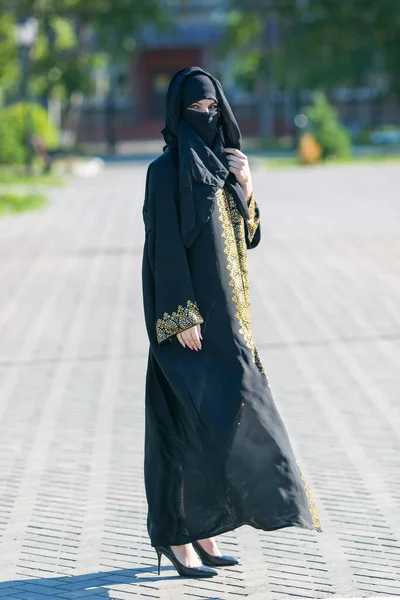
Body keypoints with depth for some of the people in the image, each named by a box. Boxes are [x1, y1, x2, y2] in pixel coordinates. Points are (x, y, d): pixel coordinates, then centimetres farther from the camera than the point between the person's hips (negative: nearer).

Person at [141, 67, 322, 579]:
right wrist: (183, 317, -21)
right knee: (201, 421, -10)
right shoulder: (167, 170, -11)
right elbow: (164, 245, -16)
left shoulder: (219, 163, 14)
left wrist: (245, 188, -2)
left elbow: (247, 236, 14)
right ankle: (174, 533, 0)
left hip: (222, 310, 8)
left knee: (219, 417, 9)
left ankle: (200, 529, 16)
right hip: (191, 308, -8)